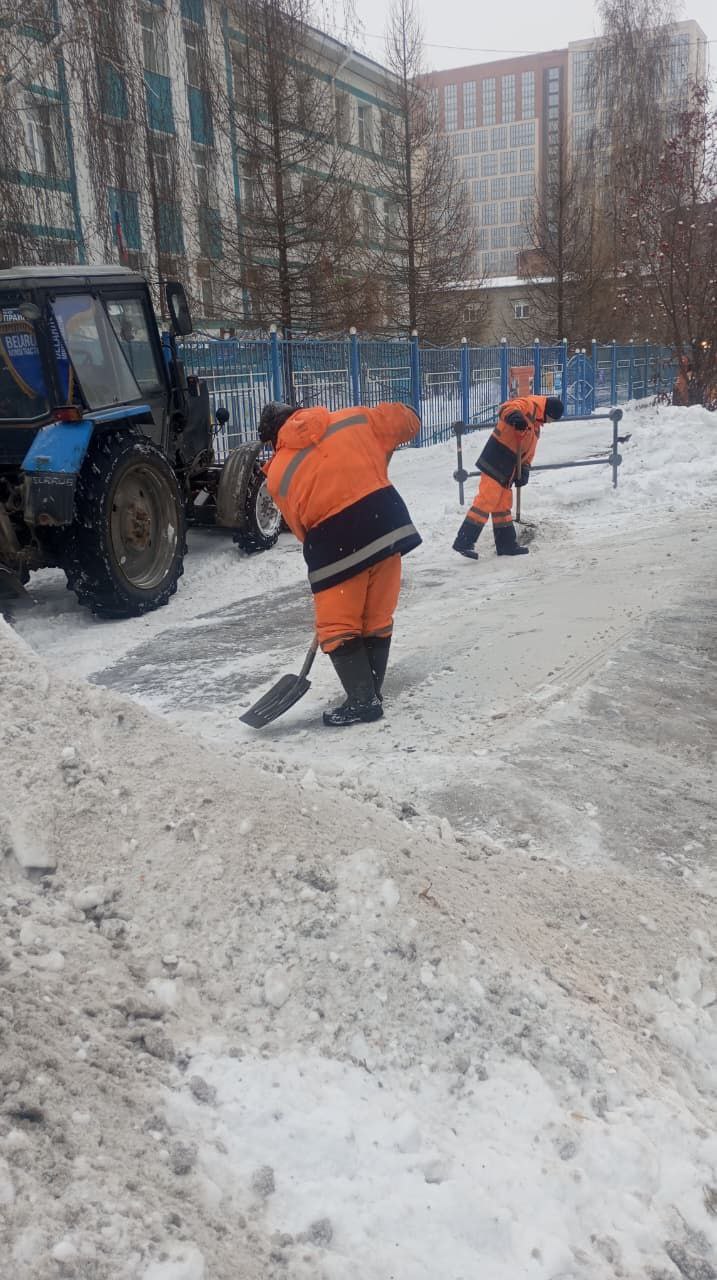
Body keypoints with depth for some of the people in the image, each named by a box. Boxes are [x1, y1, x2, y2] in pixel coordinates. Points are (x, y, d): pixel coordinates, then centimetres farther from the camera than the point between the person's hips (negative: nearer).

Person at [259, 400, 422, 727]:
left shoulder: (278, 474, 4)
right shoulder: (353, 419, 9)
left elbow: (303, 529, 7)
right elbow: (407, 420, 20)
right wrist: (379, 457, 35)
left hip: (337, 543, -4)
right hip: (387, 525, 4)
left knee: (337, 627, 10)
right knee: (377, 621, 17)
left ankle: (363, 700, 8)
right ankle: (371, 693, 28)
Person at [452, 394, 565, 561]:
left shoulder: (536, 425, 24)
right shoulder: (529, 404, -6)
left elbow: (528, 449, 24)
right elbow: (507, 407, -25)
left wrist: (525, 469, 9)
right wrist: (514, 416, -47)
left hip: (508, 469, 10)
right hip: (496, 461, -10)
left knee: (503, 504, 16)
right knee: (487, 500, -14)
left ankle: (507, 543, 26)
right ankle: (464, 542, -14)